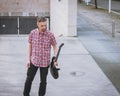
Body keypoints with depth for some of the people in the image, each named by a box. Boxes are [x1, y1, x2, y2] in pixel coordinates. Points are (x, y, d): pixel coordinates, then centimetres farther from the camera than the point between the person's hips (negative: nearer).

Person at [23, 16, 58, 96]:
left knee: (43, 81, 11)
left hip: (45, 62, -1)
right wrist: (29, 59, 4)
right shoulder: (32, 33, -7)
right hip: (34, 61, 1)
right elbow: (30, 46, 5)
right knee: (29, 79, 11)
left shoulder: (50, 35, -11)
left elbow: (55, 47, -1)